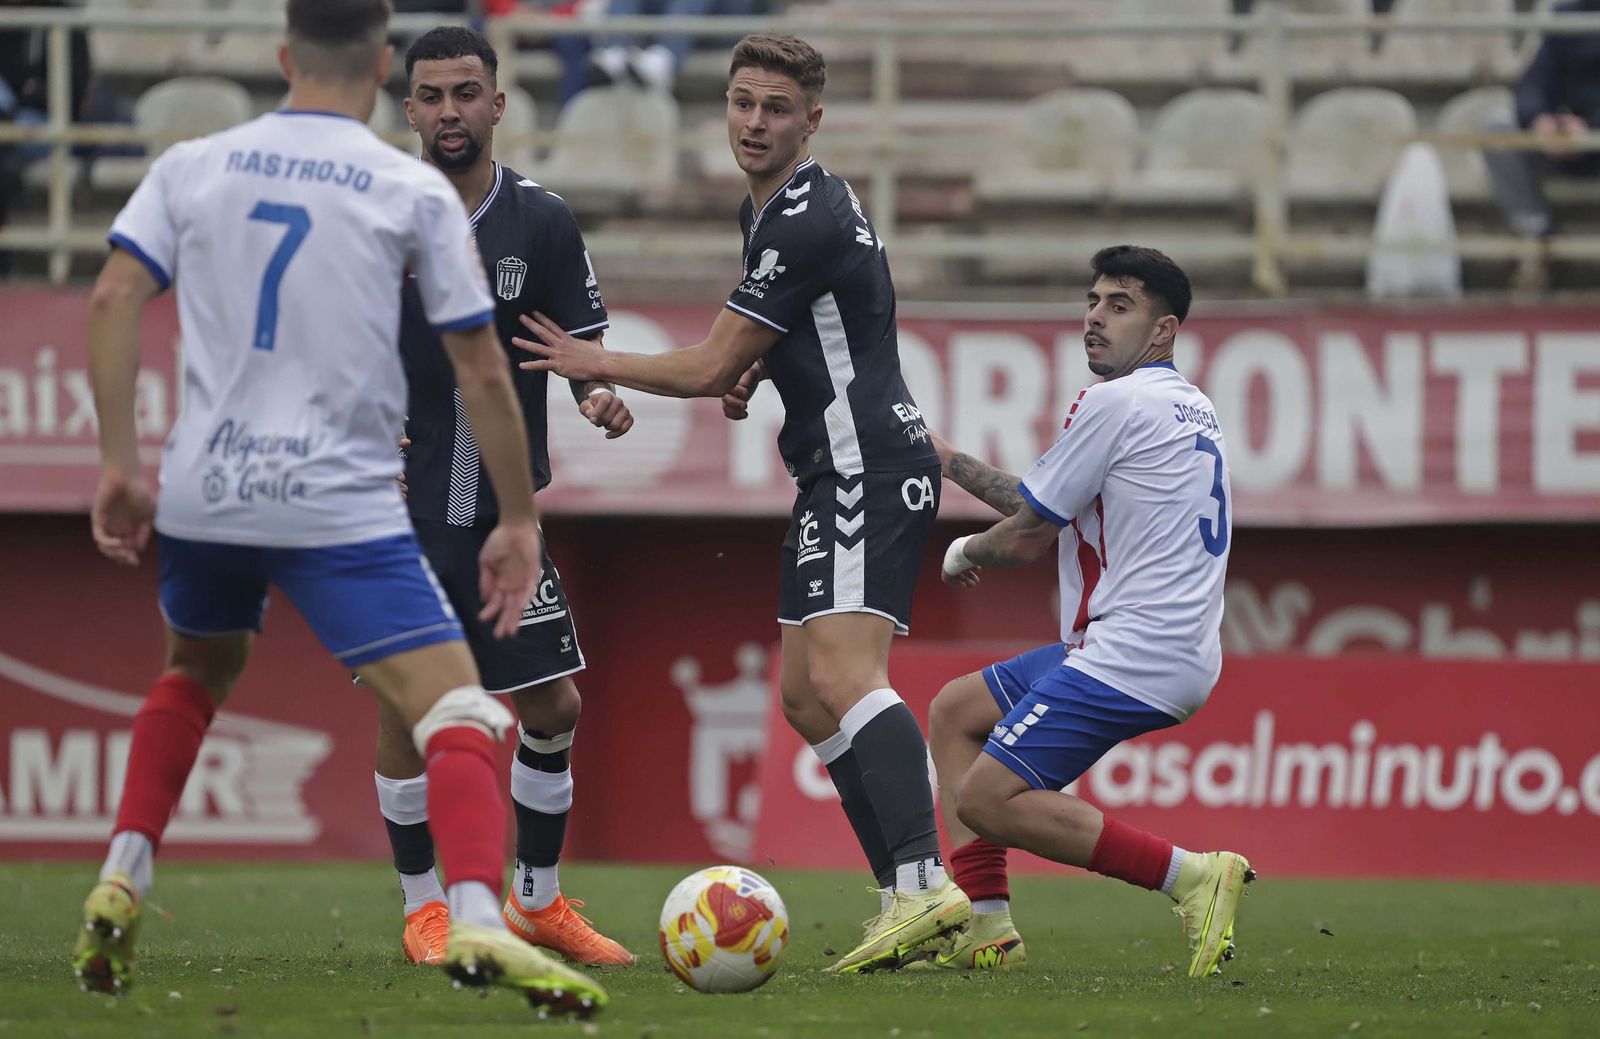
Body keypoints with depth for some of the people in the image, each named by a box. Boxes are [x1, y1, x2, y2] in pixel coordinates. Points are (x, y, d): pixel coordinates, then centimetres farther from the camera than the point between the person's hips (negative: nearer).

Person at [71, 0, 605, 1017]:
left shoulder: (192, 167, 8)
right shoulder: (416, 191, 0)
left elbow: (113, 301, -2)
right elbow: (484, 374, 0)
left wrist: (120, 463, 2)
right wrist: (521, 523, 7)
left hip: (203, 495, 4)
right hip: (343, 506, -4)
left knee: (197, 675, 33)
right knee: (459, 714, -7)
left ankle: (122, 884, 22)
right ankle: (479, 924, -30)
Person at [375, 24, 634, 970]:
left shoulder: (542, 222, 0)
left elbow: (584, 348, 3)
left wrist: (601, 396, -18)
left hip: (503, 511, 2)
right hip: (398, 509, -2)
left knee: (555, 706, 3)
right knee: (406, 705, -6)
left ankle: (540, 903, 19)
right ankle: (425, 909, 9)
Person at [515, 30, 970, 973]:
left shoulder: (805, 223, -16)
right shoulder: (769, 208, 16)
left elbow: (706, 370, -12)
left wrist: (592, 363, 4)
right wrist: (755, 366, 12)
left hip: (871, 469, -11)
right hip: (840, 477, 11)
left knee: (842, 676, -26)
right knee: (806, 698, 10)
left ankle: (924, 884, -39)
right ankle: (913, 898, 7)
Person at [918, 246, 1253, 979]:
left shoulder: (1114, 403, -11)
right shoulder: (1191, 409, 18)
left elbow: (1026, 539, -6)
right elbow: (1047, 508, 25)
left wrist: (966, 553, 16)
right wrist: (950, 462, 27)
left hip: (1132, 657, -10)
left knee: (989, 798, -12)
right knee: (954, 712, 19)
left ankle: (1192, 876, -15)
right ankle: (984, 931, 11)